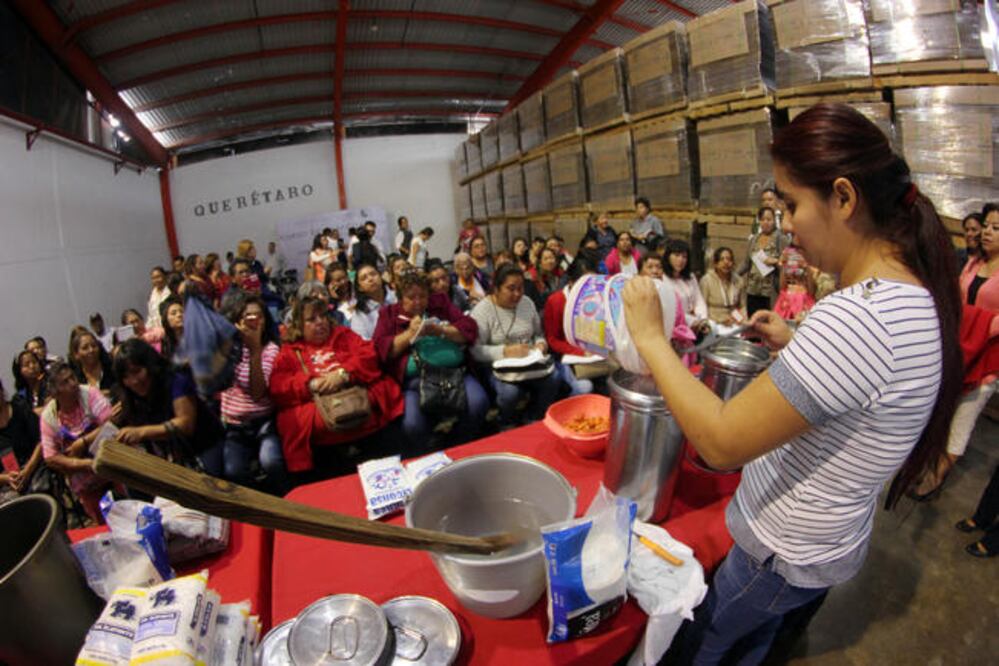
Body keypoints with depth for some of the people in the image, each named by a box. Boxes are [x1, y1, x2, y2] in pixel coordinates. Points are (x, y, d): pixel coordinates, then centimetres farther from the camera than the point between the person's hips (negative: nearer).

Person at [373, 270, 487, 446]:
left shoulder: (440, 303, 18)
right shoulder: (389, 313, 15)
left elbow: (470, 328, 8)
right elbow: (381, 350, 2)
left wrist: (441, 330, -8)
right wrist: (410, 333, -8)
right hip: (415, 379, -1)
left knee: (478, 403, -25)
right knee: (412, 425, -28)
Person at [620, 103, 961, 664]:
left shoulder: (859, 316, -36)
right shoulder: (917, 297, -3)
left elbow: (721, 442, -33)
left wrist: (650, 338, -24)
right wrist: (794, 345, 3)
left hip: (786, 557, -8)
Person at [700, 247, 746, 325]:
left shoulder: (738, 281, 8)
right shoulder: (706, 280, -6)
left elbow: (742, 306, 15)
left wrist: (743, 320, -3)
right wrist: (721, 319, -14)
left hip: (734, 323, 4)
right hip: (714, 324, -3)